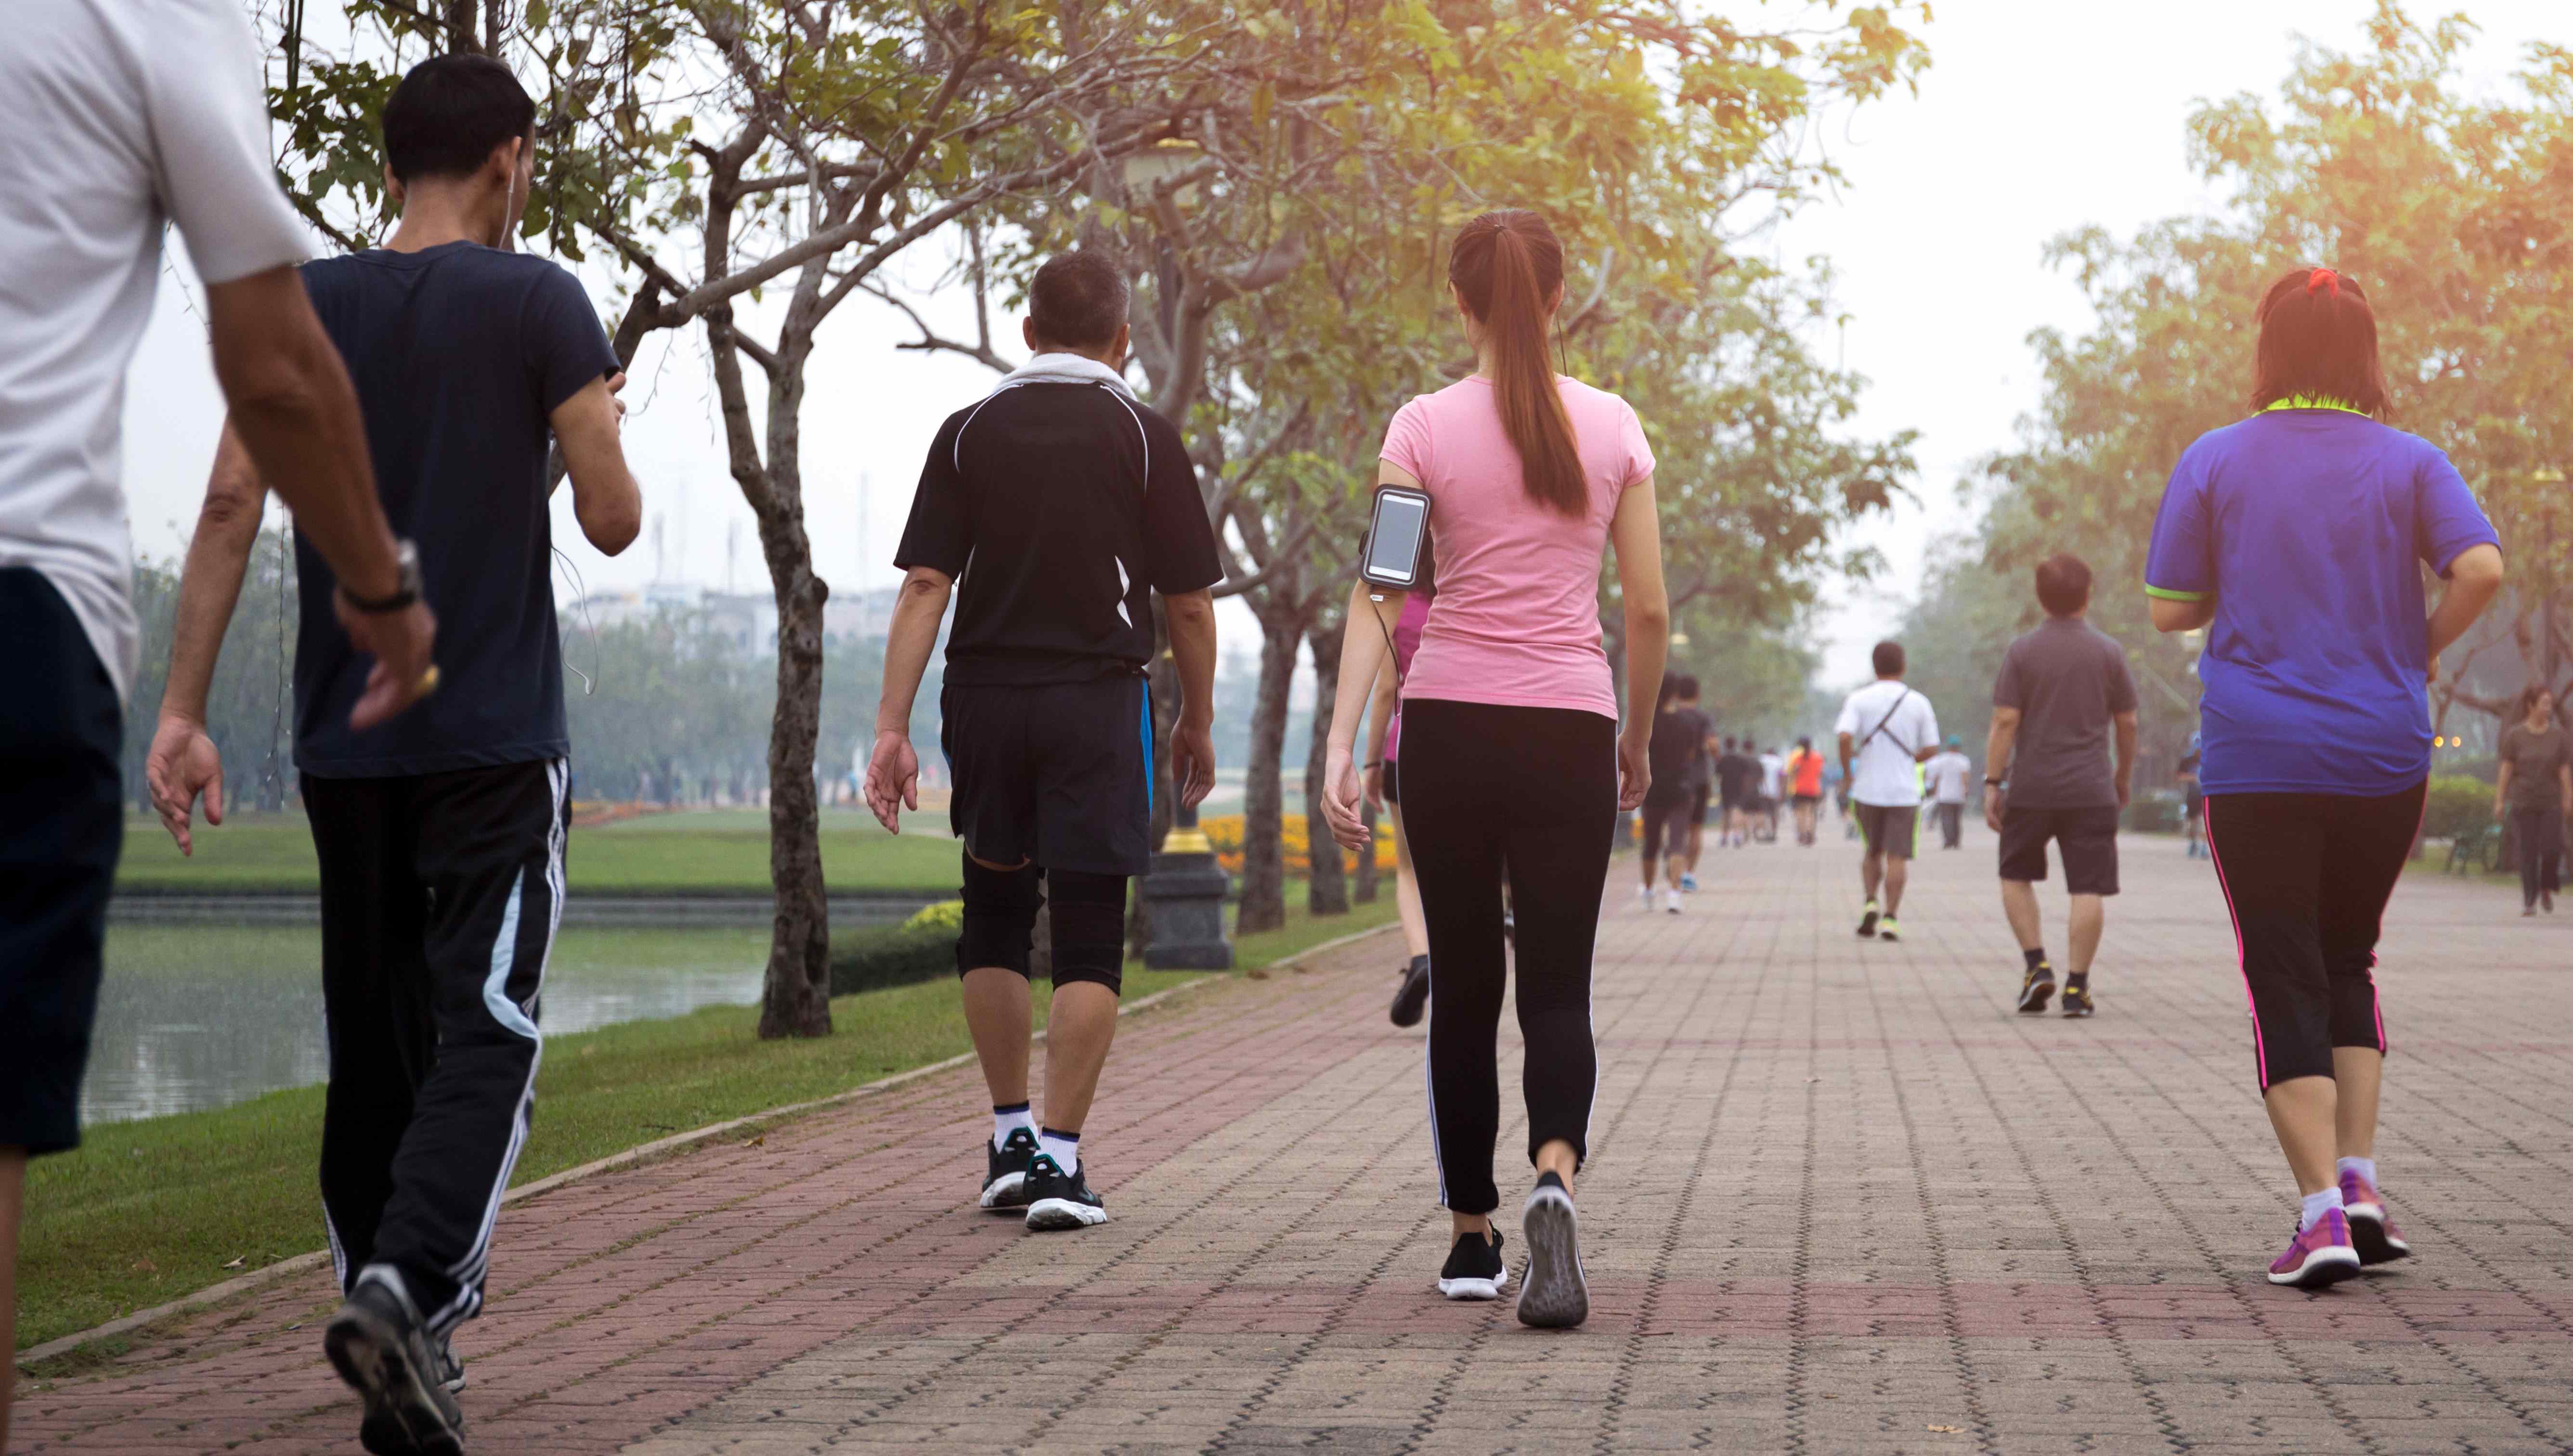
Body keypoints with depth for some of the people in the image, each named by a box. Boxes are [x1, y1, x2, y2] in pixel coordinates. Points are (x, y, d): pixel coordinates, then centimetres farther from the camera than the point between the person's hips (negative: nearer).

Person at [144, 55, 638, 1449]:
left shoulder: (300, 306, 7)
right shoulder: (539, 304, -3)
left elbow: (231, 504, -1)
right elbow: (613, 523, -4)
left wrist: (181, 709, -3)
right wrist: (598, 435, 18)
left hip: (342, 745, 4)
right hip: (497, 745, -4)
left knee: (375, 1043, 12)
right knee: (484, 1034, -7)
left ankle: (399, 1338, 15)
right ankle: (406, 1287, -28)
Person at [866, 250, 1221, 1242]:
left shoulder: (969, 433, 5)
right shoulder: (1145, 438, 0)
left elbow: (924, 588, -3)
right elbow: (1188, 603, -1)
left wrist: (893, 729, -4)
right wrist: (1197, 723, 12)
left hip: (985, 699, 3)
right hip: (1098, 703, -2)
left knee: (995, 916, 19)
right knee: (1088, 937, 1)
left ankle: (1011, 1136, 22)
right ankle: (1057, 1160, -4)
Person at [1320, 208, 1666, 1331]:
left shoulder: (1425, 428, -1)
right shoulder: (1613, 427, 3)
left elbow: (1377, 593, -10)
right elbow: (1649, 610, 3)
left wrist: (1340, 745, -13)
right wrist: (1638, 739, 16)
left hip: (1449, 725, 0)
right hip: (1569, 729, 0)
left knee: (1463, 985, 12)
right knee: (1557, 986, 3)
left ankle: (1473, 1238, 18)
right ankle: (1554, 1180, -25)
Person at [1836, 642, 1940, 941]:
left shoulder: (1859, 700, -2)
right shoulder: (1918, 703, 2)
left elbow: (1845, 737, -16)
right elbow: (1930, 749, 4)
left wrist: (1847, 771, -2)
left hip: (1867, 790, 1)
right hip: (1904, 791, -1)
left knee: (1872, 852, 18)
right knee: (1897, 856, 0)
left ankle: (1871, 904, 1)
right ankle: (1890, 919, -7)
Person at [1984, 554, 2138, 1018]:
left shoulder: (2021, 652, -2)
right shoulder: (2109, 652, 1)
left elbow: (2005, 721, -7)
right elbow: (2127, 723, 7)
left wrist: (1992, 782, -3)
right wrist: (2125, 774, 21)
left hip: (2030, 789, 0)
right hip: (2091, 789, 0)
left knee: (2016, 877, 16)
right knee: (2088, 888, 0)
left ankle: (2036, 965, 2)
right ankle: (2076, 986, -4)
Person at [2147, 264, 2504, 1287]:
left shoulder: (2214, 462, -1)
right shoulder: (2408, 463, 2)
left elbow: (2168, 610, 0)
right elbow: (2482, 568, -12)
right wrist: (2423, 648, 4)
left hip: (2258, 763, -2)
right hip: (2385, 758, 2)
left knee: (2284, 982, 1)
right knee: (2349, 961, 19)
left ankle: (2322, 1209, -10)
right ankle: (2359, 1176, 7)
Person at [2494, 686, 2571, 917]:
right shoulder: (2515, 735, 0)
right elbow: (2506, 769, 1)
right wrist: (2499, 800, -2)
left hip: (2551, 803, 1)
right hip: (2523, 803, -1)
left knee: (2552, 849, -9)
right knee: (2528, 852, -2)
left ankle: (2547, 889, 17)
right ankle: (2529, 900, 6)